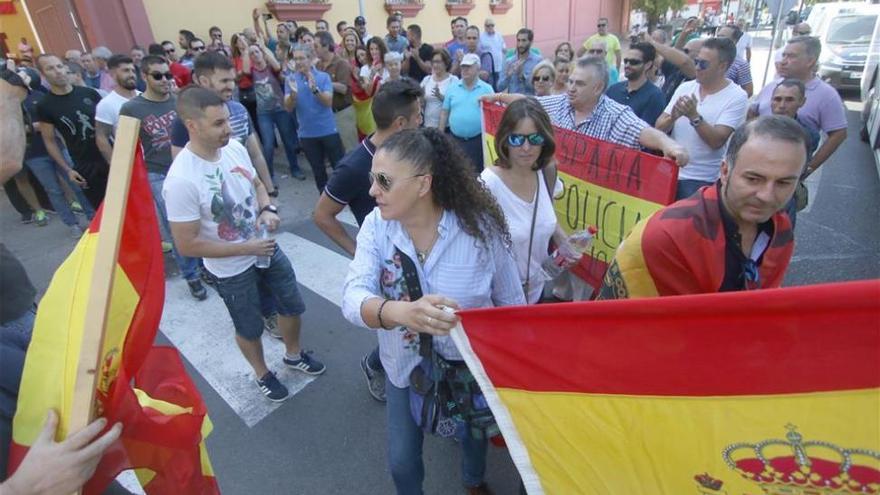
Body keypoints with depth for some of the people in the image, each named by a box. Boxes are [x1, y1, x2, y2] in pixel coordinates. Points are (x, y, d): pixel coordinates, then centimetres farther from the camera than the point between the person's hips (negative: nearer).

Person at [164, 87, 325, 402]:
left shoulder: (234, 148, -11)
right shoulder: (181, 180, -30)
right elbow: (186, 245, -24)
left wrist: (267, 209, -14)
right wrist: (246, 249, -22)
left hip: (267, 249, 6)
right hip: (232, 269, -6)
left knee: (293, 306, 22)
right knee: (250, 328, 18)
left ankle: (293, 355, 51)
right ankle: (262, 374, 47)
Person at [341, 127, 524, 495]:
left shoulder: (480, 226, -24)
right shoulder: (376, 226, -19)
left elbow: (511, 301, -12)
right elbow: (352, 298, -31)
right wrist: (399, 312, -53)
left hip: (470, 364, -1)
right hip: (404, 365, 1)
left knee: (473, 437, 27)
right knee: (402, 461, 19)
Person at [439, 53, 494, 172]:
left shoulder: (487, 89, 2)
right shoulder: (452, 88, 7)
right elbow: (445, 112, 9)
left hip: (478, 140, -2)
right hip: (455, 139, 2)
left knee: (477, 172, 6)